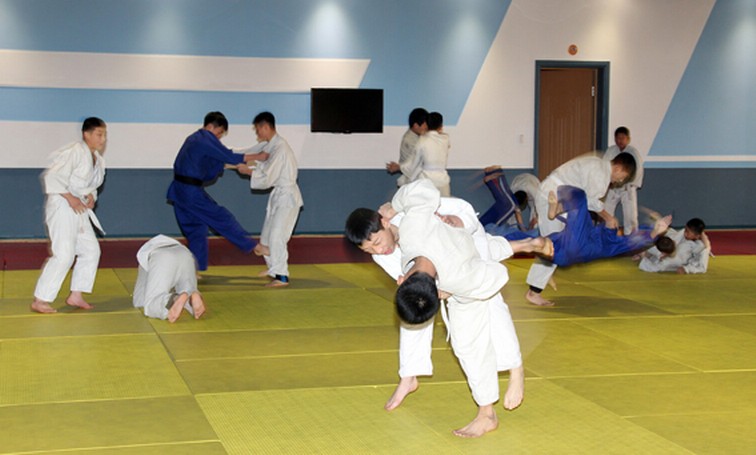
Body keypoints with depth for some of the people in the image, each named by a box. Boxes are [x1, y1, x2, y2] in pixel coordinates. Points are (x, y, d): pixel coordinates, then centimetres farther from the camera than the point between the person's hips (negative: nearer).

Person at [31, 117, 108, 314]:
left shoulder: (97, 159, 10)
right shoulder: (75, 152, -17)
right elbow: (53, 176, -22)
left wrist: (91, 196, 2)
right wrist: (70, 198, -23)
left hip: (79, 207, 10)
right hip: (62, 205, -10)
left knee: (91, 250, 10)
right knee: (64, 254, -15)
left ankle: (76, 295, 19)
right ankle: (40, 300, -8)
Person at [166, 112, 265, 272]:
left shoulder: (194, 138, 19)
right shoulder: (207, 139, -10)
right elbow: (230, 157, -10)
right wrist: (257, 157, -2)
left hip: (179, 191, 9)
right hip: (192, 192, -9)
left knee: (195, 228, 14)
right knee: (222, 218, -1)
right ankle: (253, 246, 7)